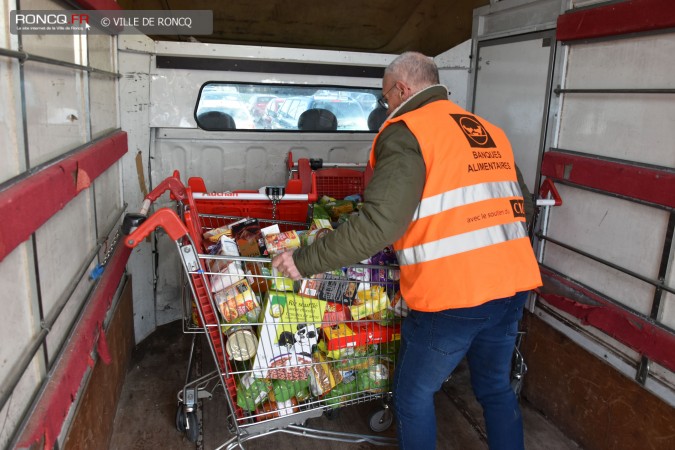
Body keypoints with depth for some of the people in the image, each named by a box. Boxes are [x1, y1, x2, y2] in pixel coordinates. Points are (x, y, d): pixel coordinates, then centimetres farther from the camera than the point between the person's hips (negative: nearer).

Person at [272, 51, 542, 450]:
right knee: (496, 387, 26)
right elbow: (521, 207, 16)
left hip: (453, 293, -7)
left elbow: (378, 225, -21)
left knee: (413, 393, 16)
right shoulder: (490, 131, 14)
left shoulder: (406, 132, -8)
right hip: (513, 284, 7)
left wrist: (305, 261, -12)